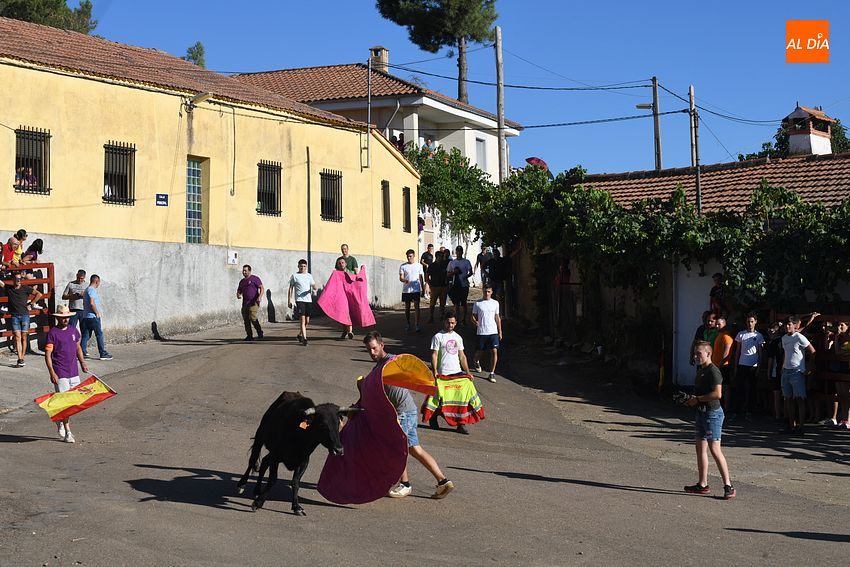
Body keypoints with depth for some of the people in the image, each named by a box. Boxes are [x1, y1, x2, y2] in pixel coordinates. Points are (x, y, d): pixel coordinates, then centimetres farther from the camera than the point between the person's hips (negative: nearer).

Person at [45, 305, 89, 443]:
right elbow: (47, 354, -10)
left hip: (74, 372, 6)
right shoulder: (52, 333, -8)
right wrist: (52, 373, -17)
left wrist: (82, 362, 9)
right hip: (60, 373, -6)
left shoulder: (73, 330, 10)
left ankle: (60, 420, 35)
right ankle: (67, 433, 2)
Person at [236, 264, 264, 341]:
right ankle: (249, 336, 5)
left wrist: (260, 296, -23)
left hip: (253, 302, -7)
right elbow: (239, 291, 27)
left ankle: (260, 332, -2)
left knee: (252, 318, -18)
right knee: (246, 320, 1)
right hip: (245, 303, 7)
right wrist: (238, 295, 3)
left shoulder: (255, 279, 0)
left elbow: (262, 288, -6)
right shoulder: (242, 281, 20)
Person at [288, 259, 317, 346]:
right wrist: (290, 300, 0)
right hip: (300, 300, -4)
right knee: (302, 319, -14)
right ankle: (304, 338, -16)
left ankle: (300, 335, 29)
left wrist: (315, 287, -15)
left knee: (307, 321, 8)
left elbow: (314, 286, 10)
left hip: (308, 300, 4)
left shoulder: (309, 276, 13)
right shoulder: (294, 276, 4)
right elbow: (291, 288, 6)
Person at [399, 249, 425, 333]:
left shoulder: (419, 265, 6)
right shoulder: (403, 266, 3)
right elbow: (400, 278, -3)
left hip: (416, 289, -1)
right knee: (407, 307, 9)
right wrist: (405, 280, -25)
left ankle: (417, 325, -11)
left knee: (416, 306, -8)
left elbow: (421, 277, 12)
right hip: (406, 290, 1)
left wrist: (422, 288, 10)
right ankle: (408, 324, 19)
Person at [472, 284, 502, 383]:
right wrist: (475, 322, -18)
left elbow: (497, 318, 12)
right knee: (480, 351, 10)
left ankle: (492, 373, -2)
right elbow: (473, 316, 5)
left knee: (494, 351, -9)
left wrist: (500, 332, 11)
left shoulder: (495, 303, 6)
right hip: (481, 332, -1)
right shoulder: (477, 303, -1)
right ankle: (477, 362, 46)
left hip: (493, 332, 1)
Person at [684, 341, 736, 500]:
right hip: (702, 413, 10)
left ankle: (728, 486, -9)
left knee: (714, 449, -12)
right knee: (700, 447, 13)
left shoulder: (713, 371, -16)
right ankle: (702, 485, 21)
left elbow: (717, 394, -25)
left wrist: (697, 399, -18)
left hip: (712, 413, -10)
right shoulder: (700, 370, 15)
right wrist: (691, 399, 7)